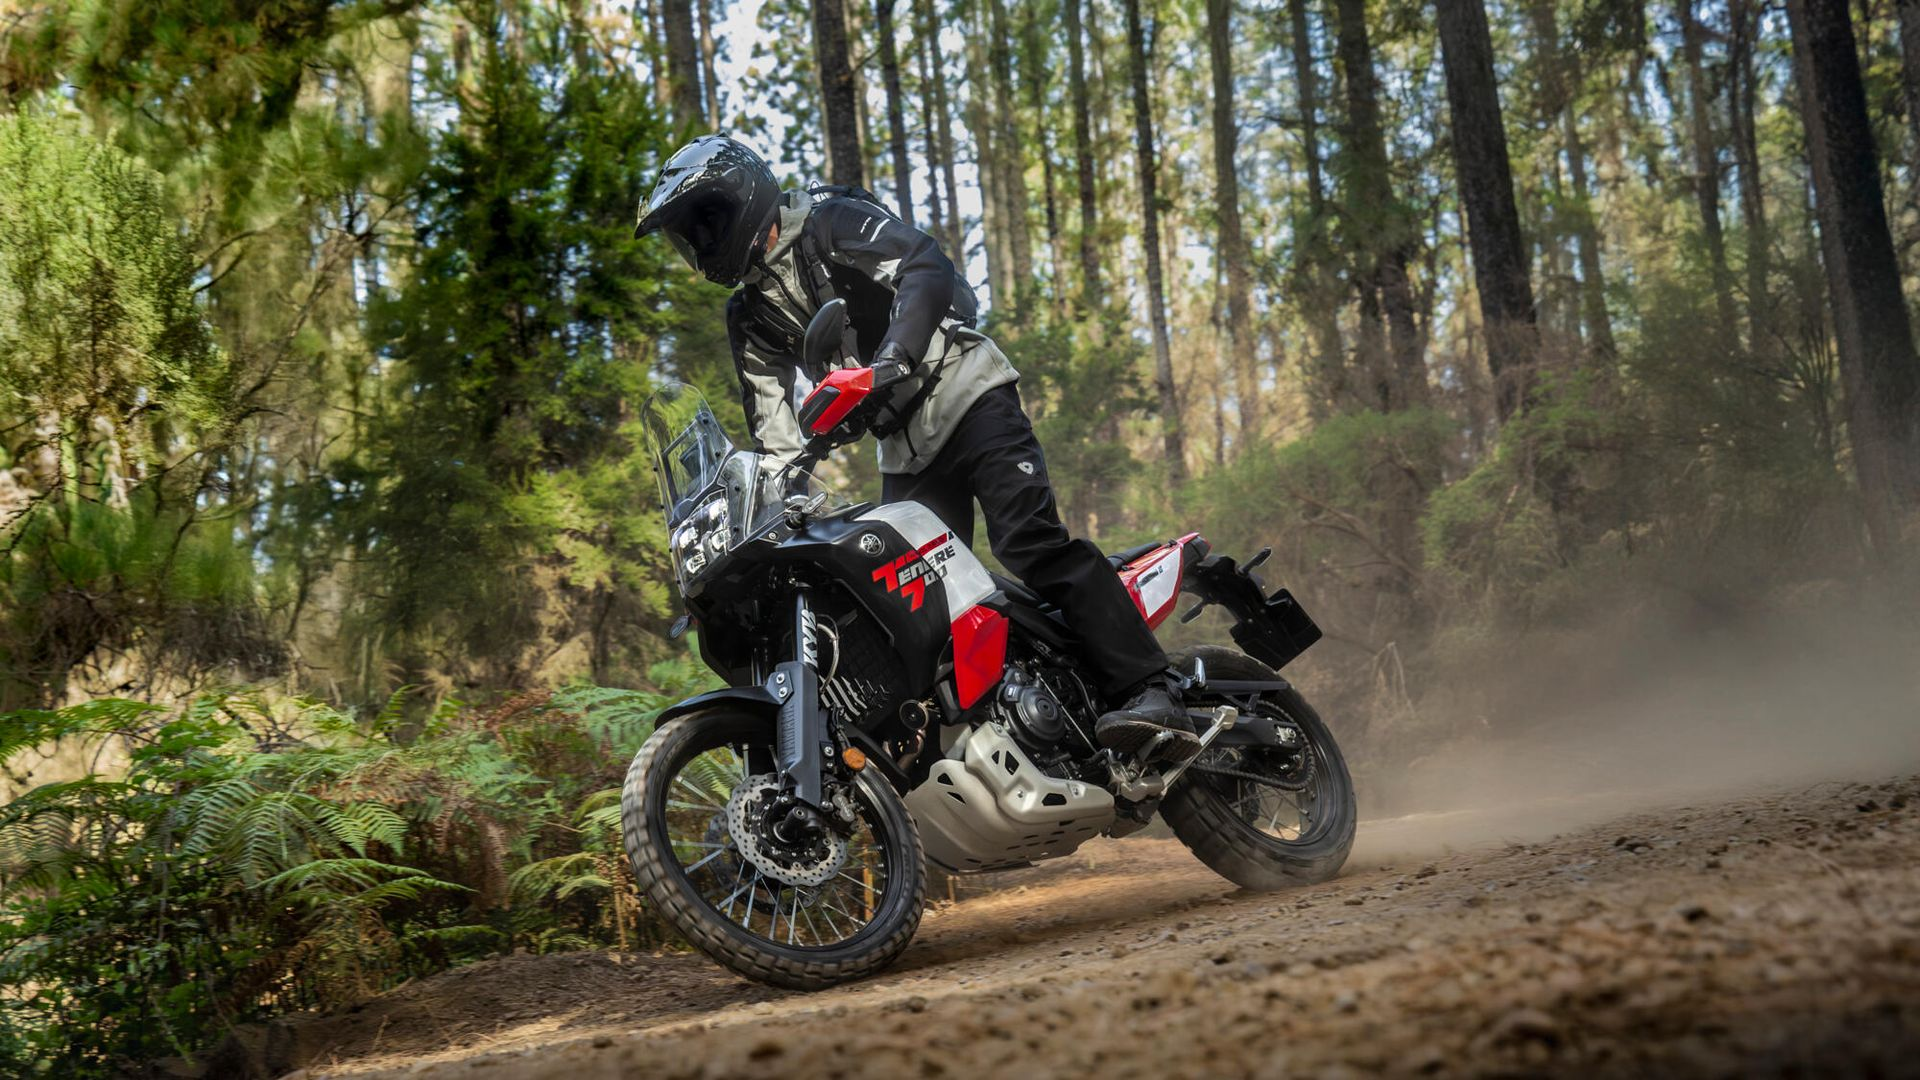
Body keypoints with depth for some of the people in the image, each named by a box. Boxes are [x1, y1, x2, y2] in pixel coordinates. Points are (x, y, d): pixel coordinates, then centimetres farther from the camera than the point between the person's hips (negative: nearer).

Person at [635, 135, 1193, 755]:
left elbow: (926, 270, -21)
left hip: (966, 397, -8)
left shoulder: (827, 221, -4)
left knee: (1031, 541, -23)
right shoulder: (748, 317, 17)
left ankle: (1151, 696, -30)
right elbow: (775, 428, 14)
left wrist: (890, 361, -36)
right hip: (905, 451, 8)